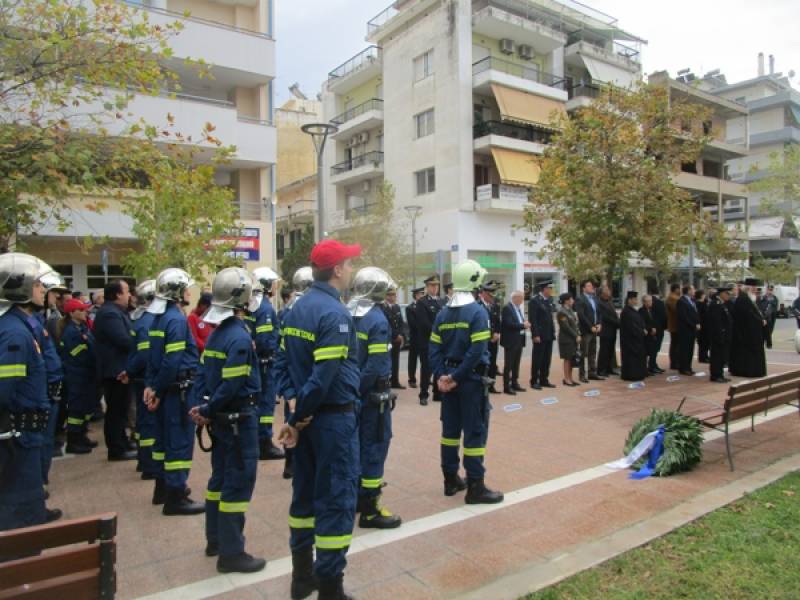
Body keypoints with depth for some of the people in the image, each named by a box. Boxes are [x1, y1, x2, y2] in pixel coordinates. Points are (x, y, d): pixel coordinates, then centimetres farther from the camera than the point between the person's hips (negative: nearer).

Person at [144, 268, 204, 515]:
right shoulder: (177, 319, -17)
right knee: (180, 440, -3)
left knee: (166, 436, 18)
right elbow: (172, 361, -23)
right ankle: (175, 497, 3)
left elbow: (153, 355, 12)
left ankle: (163, 488, 31)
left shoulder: (160, 317, 11)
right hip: (178, 388, -9)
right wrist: (158, 390, -14)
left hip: (165, 387, 10)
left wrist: (150, 385, 10)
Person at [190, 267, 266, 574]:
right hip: (239, 418, -9)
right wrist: (207, 411, -12)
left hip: (221, 417, 10)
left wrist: (200, 406, -1)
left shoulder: (216, 333, 8)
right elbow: (232, 386, -25)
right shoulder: (240, 337, -21)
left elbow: (202, 372, 7)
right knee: (239, 481, 0)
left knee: (221, 476, 19)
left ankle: (216, 539, 33)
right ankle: (231, 553, 10)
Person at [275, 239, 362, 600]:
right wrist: (300, 419, -13)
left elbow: (283, 361, 7)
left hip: (307, 415, 9)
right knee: (337, 500, 2)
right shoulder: (334, 313, -19)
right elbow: (325, 377, -25)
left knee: (305, 492, 18)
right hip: (333, 418, -9)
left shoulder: (297, 308, 8)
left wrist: (294, 405, 0)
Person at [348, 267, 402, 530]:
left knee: (357, 443, 19)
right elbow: (377, 366, -23)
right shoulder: (377, 319, -17)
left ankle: (358, 495, 33)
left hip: (353, 392, 8)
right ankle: (369, 509, 6)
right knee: (375, 445, 0)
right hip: (372, 393, -8)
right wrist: (359, 388, -11)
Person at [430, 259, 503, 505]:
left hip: (449, 377, 7)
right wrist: (456, 377, -16)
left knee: (450, 428, 14)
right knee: (475, 431, 0)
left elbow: (435, 349, 1)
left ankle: (451, 479, 24)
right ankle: (475, 487, 6)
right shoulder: (477, 312, -12)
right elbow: (476, 351, -20)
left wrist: (441, 376, -4)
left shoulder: (443, 313, 7)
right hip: (471, 379, -7)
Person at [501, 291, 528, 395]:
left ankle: (514, 383, 23)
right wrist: (523, 325, -19)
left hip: (519, 340, 8)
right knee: (508, 364, -3)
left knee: (516, 364, 14)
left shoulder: (519, 308, 14)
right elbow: (508, 324, -22)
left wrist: (525, 324, -1)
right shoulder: (507, 308, -14)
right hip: (510, 340, -8)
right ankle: (506, 387, 1)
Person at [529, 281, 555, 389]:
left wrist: (553, 332, 12)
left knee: (547, 359, 10)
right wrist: (535, 335, -18)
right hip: (540, 336, -8)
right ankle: (534, 381, 8)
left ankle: (544, 380, 19)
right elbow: (532, 319, -15)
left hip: (549, 335, 8)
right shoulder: (534, 300, -11)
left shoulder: (548, 300, 14)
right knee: (537, 359, 0)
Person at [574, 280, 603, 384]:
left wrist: (599, 324, 1)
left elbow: (598, 313, 17)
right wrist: (591, 327, -15)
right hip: (585, 330, -7)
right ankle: (582, 375, 3)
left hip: (594, 330, 7)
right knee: (584, 354, -2)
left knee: (593, 353, 12)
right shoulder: (580, 300, -9)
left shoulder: (594, 299, 16)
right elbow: (581, 316, -16)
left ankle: (592, 373, 19)